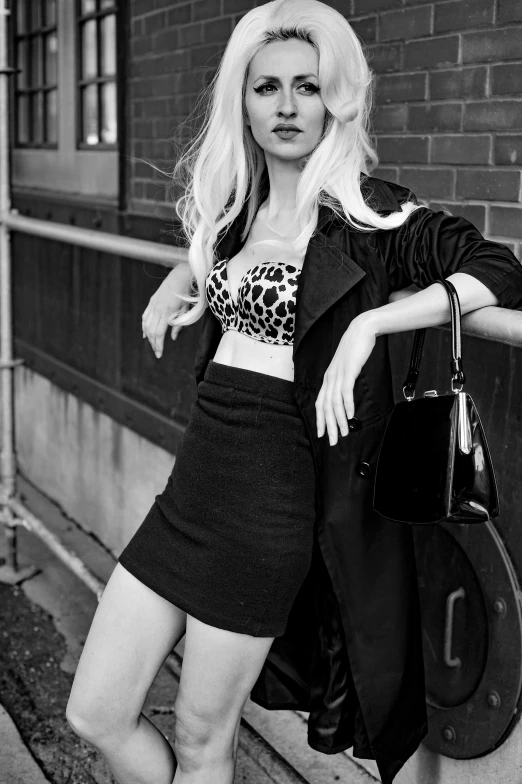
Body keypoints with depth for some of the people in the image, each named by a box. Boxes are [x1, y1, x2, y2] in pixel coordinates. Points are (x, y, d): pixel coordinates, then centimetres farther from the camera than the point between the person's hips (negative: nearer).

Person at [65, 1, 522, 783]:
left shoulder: (371, 213, -9)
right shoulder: (237, 206, 10)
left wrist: (368, 324, -25)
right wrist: (179, 278, 11)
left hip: (272, 497, -6)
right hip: (193, 479, 6)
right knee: (96, 716, 11)